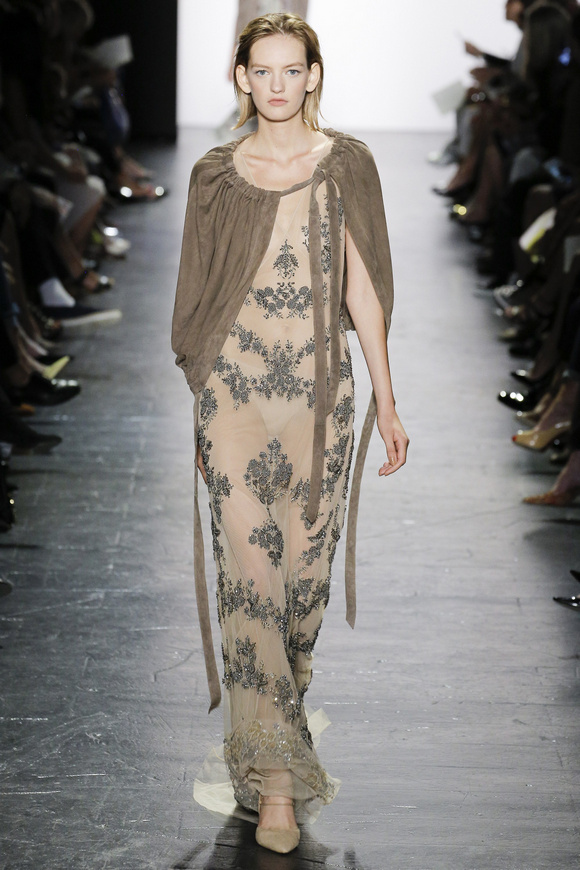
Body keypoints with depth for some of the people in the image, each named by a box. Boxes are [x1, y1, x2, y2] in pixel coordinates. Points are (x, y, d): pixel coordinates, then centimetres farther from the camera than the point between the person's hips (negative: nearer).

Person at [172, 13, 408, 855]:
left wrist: (386, 402, 2)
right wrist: (196, 403, 13)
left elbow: (361, 289, 4)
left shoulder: (346, 164, 4)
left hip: (321, 388, 1)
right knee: (249, 567, -8)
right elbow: (201, 291, 12)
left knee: (306, 560, 7)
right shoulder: (216, 174, 6)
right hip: (234, 384, 0)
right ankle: (277, 775, -4)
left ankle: (274, 713, 34)